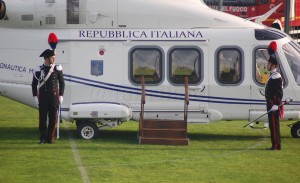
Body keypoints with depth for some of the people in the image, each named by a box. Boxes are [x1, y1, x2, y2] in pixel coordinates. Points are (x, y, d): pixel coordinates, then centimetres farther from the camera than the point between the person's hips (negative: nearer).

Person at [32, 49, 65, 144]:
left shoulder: (57, 69, 3)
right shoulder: (38, 70, 0)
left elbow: (62, 83, 8)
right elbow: (34, 84, 5)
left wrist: (60, 96, 3)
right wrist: (35, 97, -1)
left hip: (54, 97, 1)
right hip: (43, 98, -1)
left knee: (53, 118, 1)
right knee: (42, 118, 1)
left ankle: (50, 138, 9)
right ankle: (43, 138, 9)